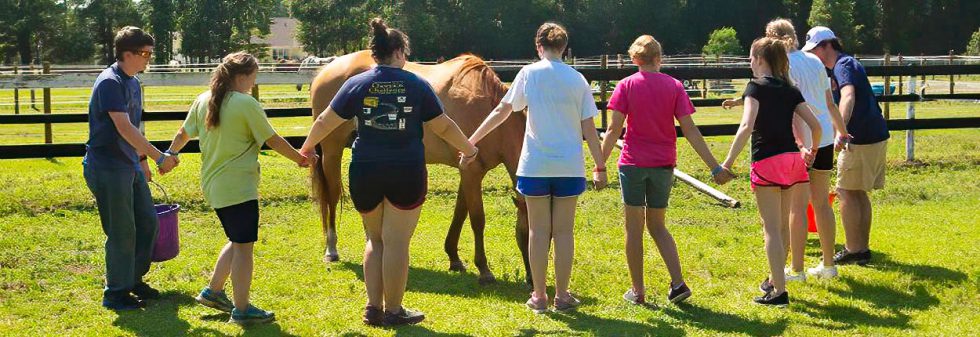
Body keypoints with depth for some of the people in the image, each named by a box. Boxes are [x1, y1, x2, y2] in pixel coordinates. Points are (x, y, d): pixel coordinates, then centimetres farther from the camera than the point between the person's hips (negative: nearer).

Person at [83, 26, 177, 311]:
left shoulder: (133, 83, 12)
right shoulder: (110, 82, -18)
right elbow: (124, 128, -26)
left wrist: (143, 161, 23)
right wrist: (159, 157, -27)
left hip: (130, 166, 9)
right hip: (107, 168, -9)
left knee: (148, 222, 14)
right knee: (122, 232, -3)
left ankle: (134, 280, 30)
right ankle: (116, 294, 9)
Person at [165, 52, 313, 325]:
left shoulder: (203, 101, 6)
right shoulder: (247, 104, -13)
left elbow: (184, 133, 16)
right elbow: (273, 140, -7)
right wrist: (300, 159, 6)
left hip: (212, 184, 8)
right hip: (238, 186, -8)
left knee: (237, 241, 22)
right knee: (243, 246, -1)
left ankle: (213, 292, 27)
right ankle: (242, 310, 2)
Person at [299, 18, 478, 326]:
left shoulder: (357, 84, 0)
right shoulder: (417, 84, -3)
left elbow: (325, 122, 3)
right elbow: (443, 127, 1)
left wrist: (307, 148, 21)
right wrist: (468, 149, 18)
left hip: (365, 173, 2)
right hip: (407, 174, -2)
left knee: (375, 240, 17)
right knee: (396, 242, 4)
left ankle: (373, 308, 15)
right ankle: (393, 311, 9)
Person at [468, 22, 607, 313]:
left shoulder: (529, 73, -3)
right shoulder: (577, 80, 0)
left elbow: (502, 111, 0)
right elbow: (589, 128, 1)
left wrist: (472, 140, 9)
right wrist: (600, 166, 8)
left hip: (535, 166, -1)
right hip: (570, 166, 1)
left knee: (539, 231, 7)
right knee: (564, 231, 8)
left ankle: (539, 295, 10)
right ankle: (562, 295, 12)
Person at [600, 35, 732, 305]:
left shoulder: (626, 85, -4)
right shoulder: (674, 86, 0)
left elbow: (614, 130, -8)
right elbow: (690, 131, -5)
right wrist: (715, 167, -3)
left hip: (633, 163, -2)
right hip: (663, 164, 3)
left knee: (634, 228, 7)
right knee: (657, 226, 16)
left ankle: (638, 291, 10)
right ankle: (678, 283, 2)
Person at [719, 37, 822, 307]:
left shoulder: (757, 87, -5)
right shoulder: (790, 90, 11)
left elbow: (747, 126, -19)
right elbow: (816, 126, 9)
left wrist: (729, 161, -18)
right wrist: (812, 150, 27)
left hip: (766, 163, -6)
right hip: (792, 161, 6)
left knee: (772, 228, -2)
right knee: (781, 226, 18)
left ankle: (779, 292, -4)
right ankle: (774, 280, 30)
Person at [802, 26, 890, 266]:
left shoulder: (843, 66, -15)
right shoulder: (848, 63, 18)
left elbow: (848, 96, -35)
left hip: (861, 139, -10)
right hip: (876, 136, 10)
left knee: (847, 192, -3)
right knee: (858, 192, 14)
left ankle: (853, 250, 1)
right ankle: (862, 249, 17)